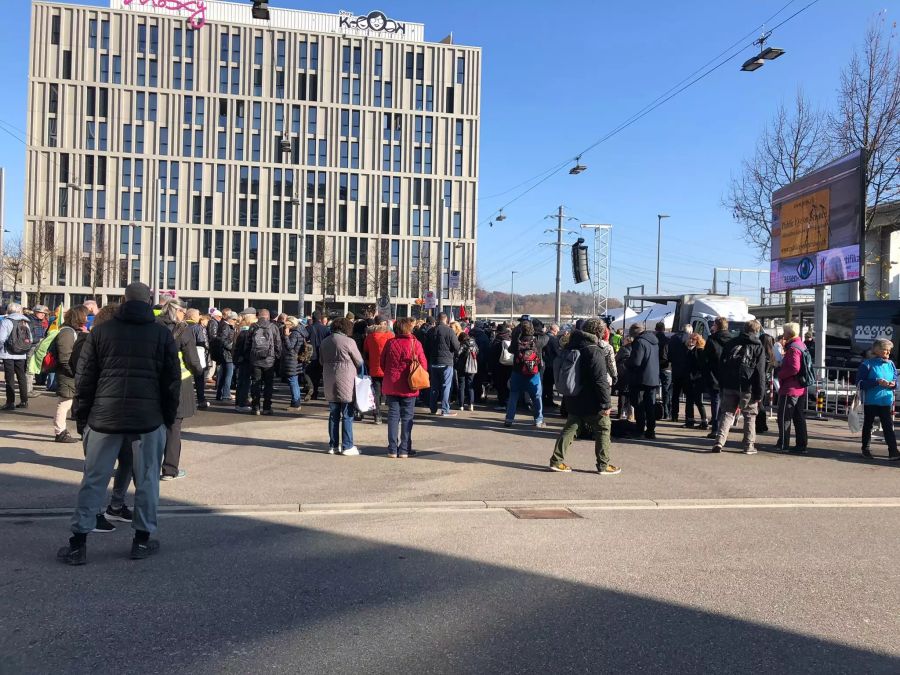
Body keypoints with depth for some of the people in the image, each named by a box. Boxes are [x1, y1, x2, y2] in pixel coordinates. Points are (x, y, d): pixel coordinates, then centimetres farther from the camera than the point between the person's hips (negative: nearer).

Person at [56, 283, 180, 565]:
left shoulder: (101, 331, 5)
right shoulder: (163, 335, 3)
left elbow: (84, 378, 5)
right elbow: (173, 382, 3)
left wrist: (82, 415, 13)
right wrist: (169, 417, 12)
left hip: (104, 416, 1)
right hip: (148, 418, -1)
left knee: (93, 480, 9)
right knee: (147, 479, 9)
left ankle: (78, 543, 11)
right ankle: (143, 539, 14)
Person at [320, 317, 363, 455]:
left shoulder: (324, 342, 8)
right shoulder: (349, 341, -11)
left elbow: (321, 361, 17)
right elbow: (359, 362, -4)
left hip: (329, 383, 6)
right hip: (346, 381, -6)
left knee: (333, 415, 13)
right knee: (347, 415, 1)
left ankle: (333, 445, 16)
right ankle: (347, 447, 3)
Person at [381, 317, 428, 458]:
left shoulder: (390, 343, -2)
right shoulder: (415, 343, -9)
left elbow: (382, 363, 5)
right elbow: (423, 365, -6)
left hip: (391, 386, 3)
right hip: (408, 387, -2)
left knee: (393, 416, 8)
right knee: (407, 417, 6)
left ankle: (392, 449, 9)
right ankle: (404, 449, 7)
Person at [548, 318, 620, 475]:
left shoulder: (572, 347, 7)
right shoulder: (595, 352, -18)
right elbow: (600, 381, -22)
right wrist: (606, 403, -17)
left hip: (573, 399, 7)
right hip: (592, 402, -7)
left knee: (570, 428, 13)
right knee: (603, 429, 8)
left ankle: (557, 460, 9)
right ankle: (603, 465, 12)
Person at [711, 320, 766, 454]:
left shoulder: (732, 343, 9)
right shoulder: (758, 347, -2)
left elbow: (721, 364, 10)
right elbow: (760, 372, -7)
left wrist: (722, 385, 15)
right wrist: (760, 392, -5)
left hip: (729, 386, 3)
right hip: (747, 388, -3)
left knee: (727, 413, 8)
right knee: (750, 416, 10)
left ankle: (719, 441, -6)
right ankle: (749, 445, 11)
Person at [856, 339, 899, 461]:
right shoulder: (868, 364, -8)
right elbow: (860, 382, -12)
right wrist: (877, 382, -21)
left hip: (886, 401, 3)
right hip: (871, 401, -3)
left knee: (888, 427, -2)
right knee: (868, 425, 11)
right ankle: (866, 449, 24)